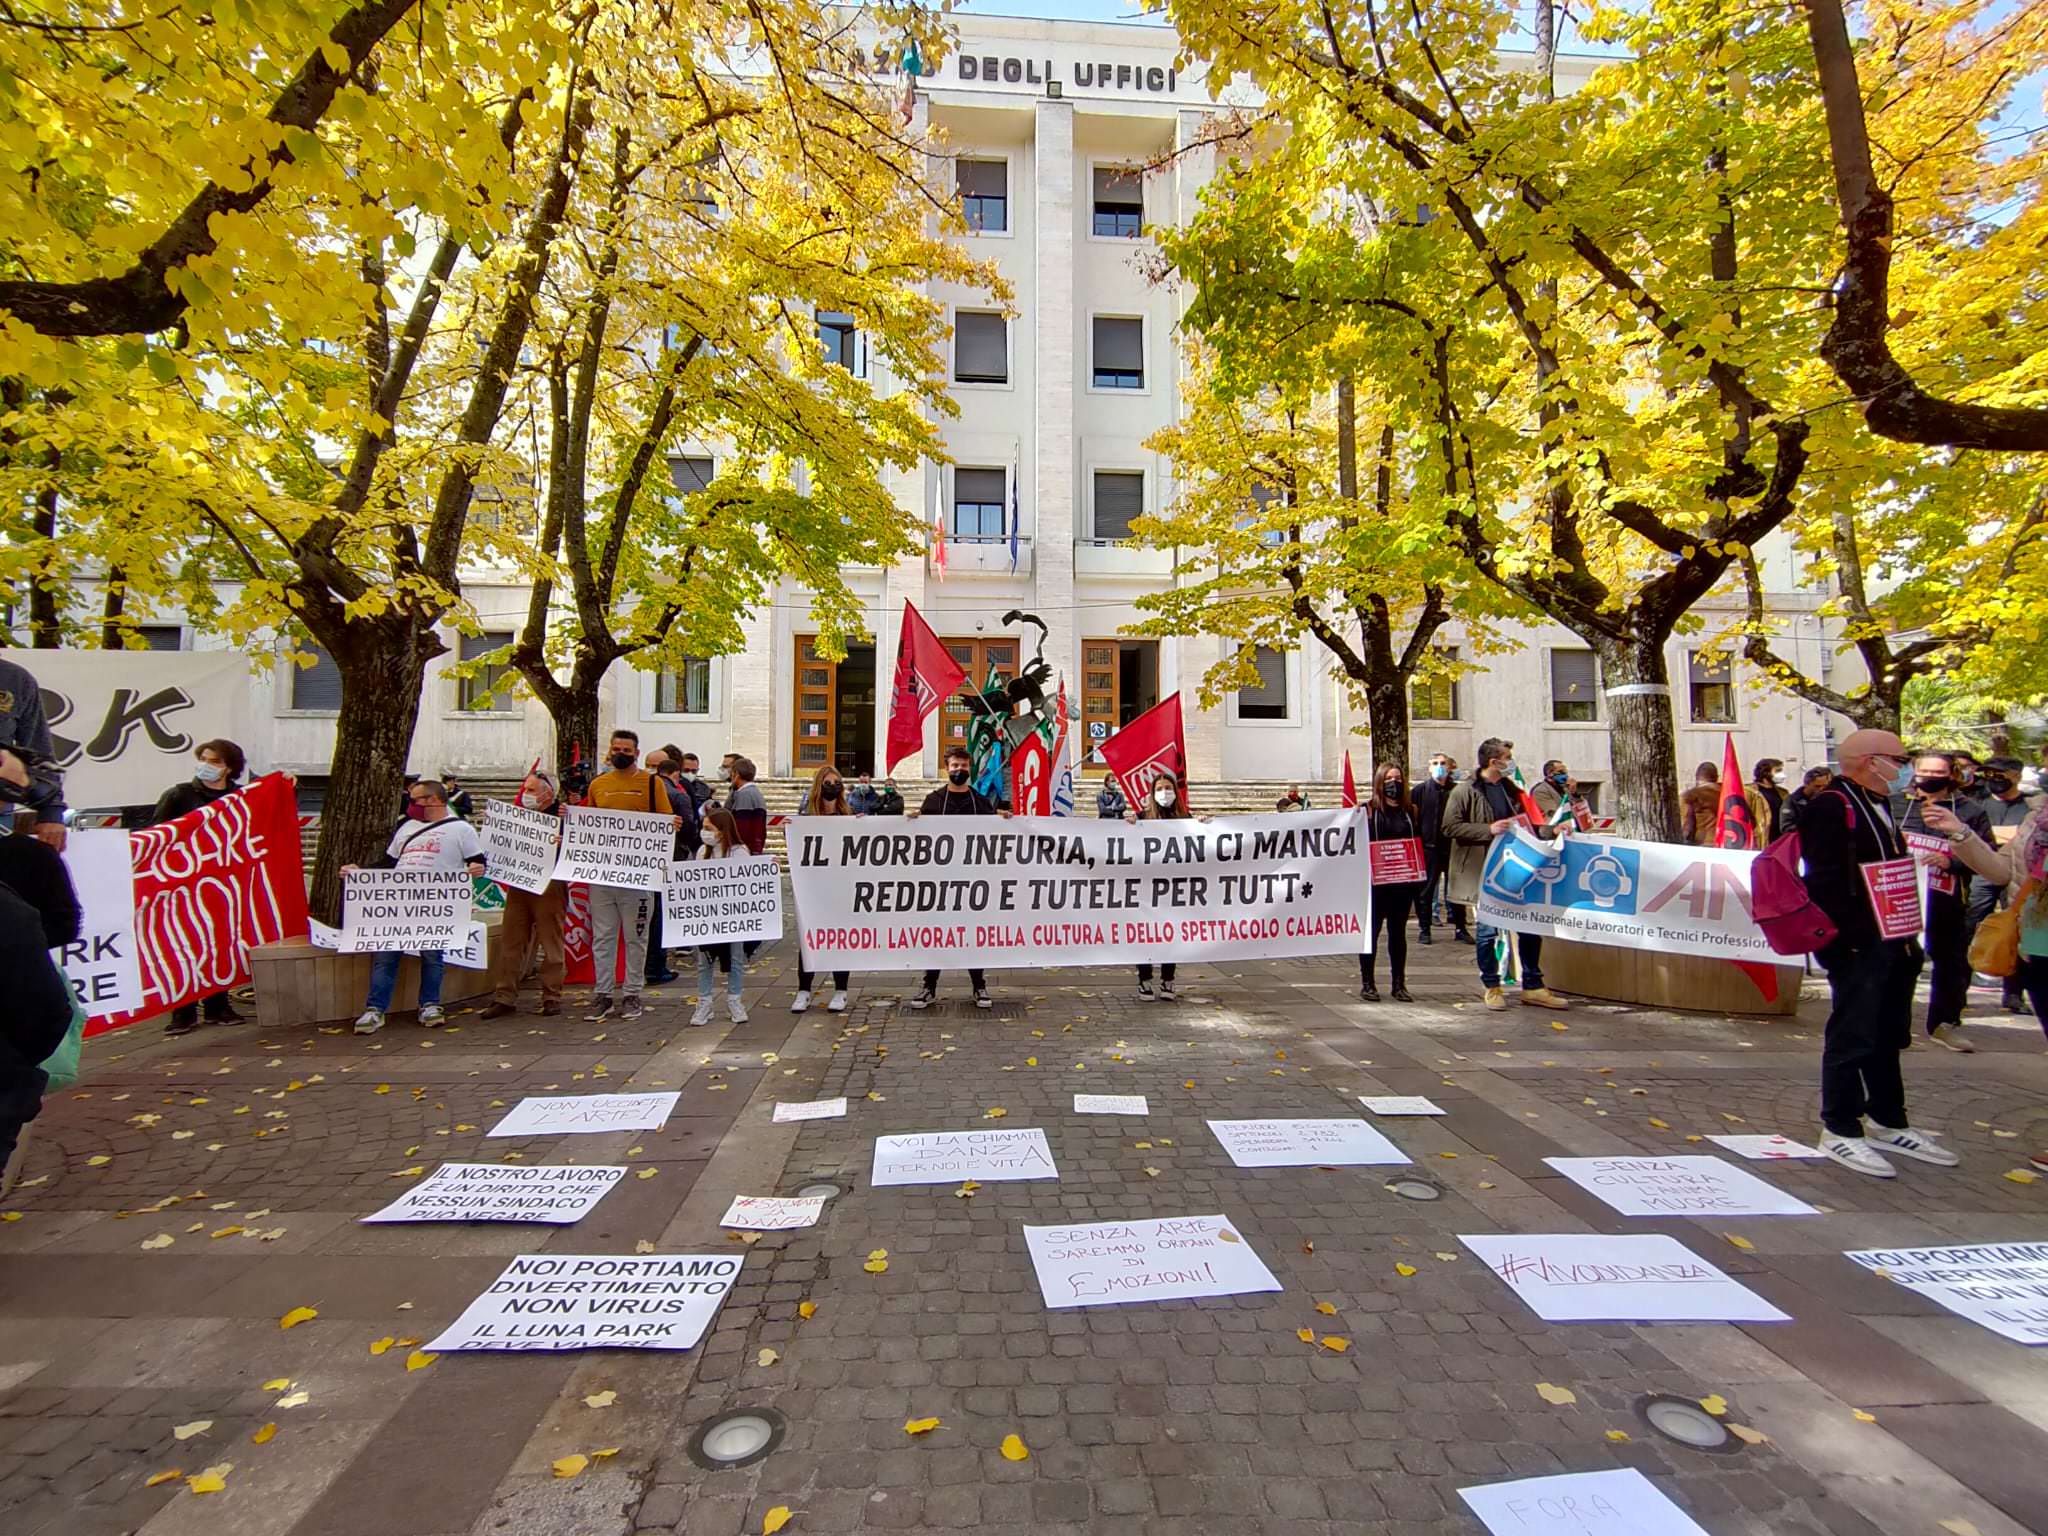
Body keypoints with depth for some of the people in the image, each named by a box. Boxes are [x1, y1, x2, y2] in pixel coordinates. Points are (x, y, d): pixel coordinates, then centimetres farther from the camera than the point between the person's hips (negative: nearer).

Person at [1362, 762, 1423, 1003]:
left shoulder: (1410, 811, 10)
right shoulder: (1368, 810, -3)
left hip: (1403, 881, 4)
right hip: (1375, 881, -4)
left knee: (1398, 932, 11)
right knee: (1371, 931, 4)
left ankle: (1399, 984, 20)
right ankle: (1367, 983, 13)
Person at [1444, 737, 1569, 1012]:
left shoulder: (1509, 788, 11)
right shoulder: (1465, 791, -9)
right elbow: (1450, 827, -15)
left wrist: (1547, 830, 4)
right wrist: (1488, 830, -21)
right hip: (1484, 872, -6)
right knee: (1487, 929, 3)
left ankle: (1532, 987, 21)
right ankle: (1491, 987, 17)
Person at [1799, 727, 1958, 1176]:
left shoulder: (1879, 807, 17)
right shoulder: (1830, 806, -14)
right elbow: (1824, 881, -20)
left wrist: (1907, 936, 15)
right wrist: (1850, 937, -22)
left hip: (1891, 944, 10)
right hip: (1858, 947, -10)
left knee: (1888, 1037, 18)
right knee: (1851, 1038, -3)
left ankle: (1888, 1123, 30)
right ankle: (1839, 1131, 6)